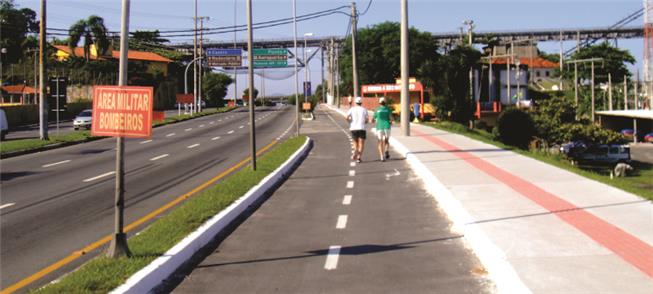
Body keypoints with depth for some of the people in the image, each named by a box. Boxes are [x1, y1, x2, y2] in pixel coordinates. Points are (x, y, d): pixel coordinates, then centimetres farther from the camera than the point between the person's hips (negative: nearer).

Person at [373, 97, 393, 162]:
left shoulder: (377, 110, 5)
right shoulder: (388, 109, 3)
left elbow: (373, 120, 8)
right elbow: (391, 118, -9)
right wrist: (391, 122, 12)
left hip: (379, 127, 0)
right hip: (387, 127, 0)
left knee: (380, 142, 4)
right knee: (386, 141, 16)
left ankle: (382, 157, -9)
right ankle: (386, 151, -13)